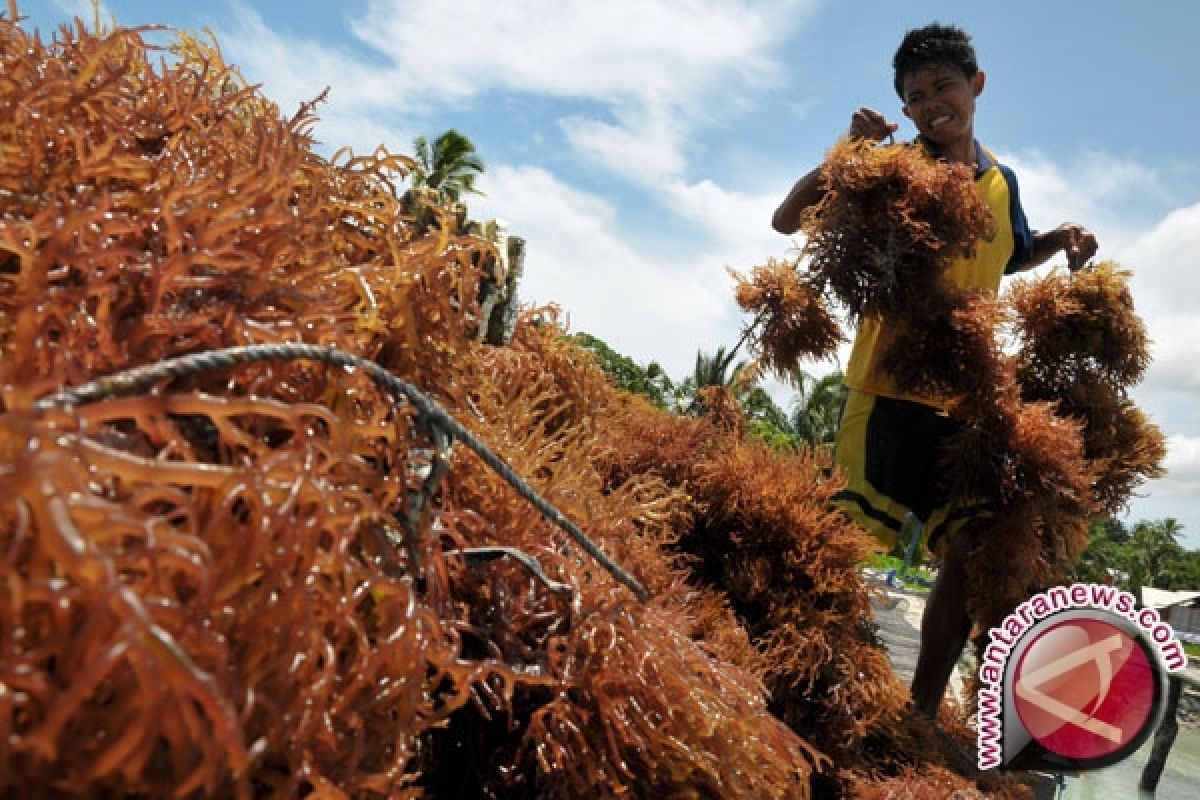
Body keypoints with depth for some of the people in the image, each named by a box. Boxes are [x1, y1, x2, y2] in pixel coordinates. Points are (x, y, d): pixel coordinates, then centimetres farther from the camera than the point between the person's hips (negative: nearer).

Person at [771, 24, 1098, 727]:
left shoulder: (1002, 181, 13)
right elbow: (787, 221, -9)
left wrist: (1062, 239, 11)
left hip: (968, 403, 6)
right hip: (888, 389, -6)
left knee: (970, 552, 6)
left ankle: (922, 711, 20)